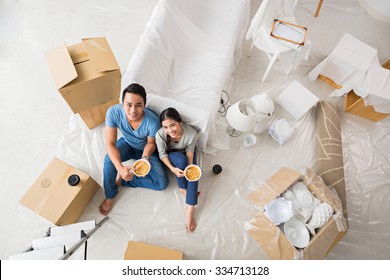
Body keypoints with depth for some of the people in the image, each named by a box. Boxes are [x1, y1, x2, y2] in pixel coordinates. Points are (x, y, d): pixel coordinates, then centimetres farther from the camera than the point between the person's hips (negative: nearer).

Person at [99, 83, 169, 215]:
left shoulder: (153, 121, -37)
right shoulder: (113, 112, -33)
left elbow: (151, 142, -15)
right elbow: (110, 143, -27)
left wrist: (145, 157, -35)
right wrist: (120, 168, -41)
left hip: (146, 149, -1)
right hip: (126, 143, 1)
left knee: (162, 184, -13)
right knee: (109, 159, -31)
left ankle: (124, 179, 5)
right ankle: (110, 196, -3)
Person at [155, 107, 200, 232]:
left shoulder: (192, 133, -34)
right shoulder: (160, 134, -35)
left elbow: (189, 150, -16)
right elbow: (162, 154, -20)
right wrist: (172, 168, -33)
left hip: (185, 153, 1)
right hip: (170, 155, -1)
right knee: (181, 159, -33)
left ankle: (190, 209, -14)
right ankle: (182, 187, -6)